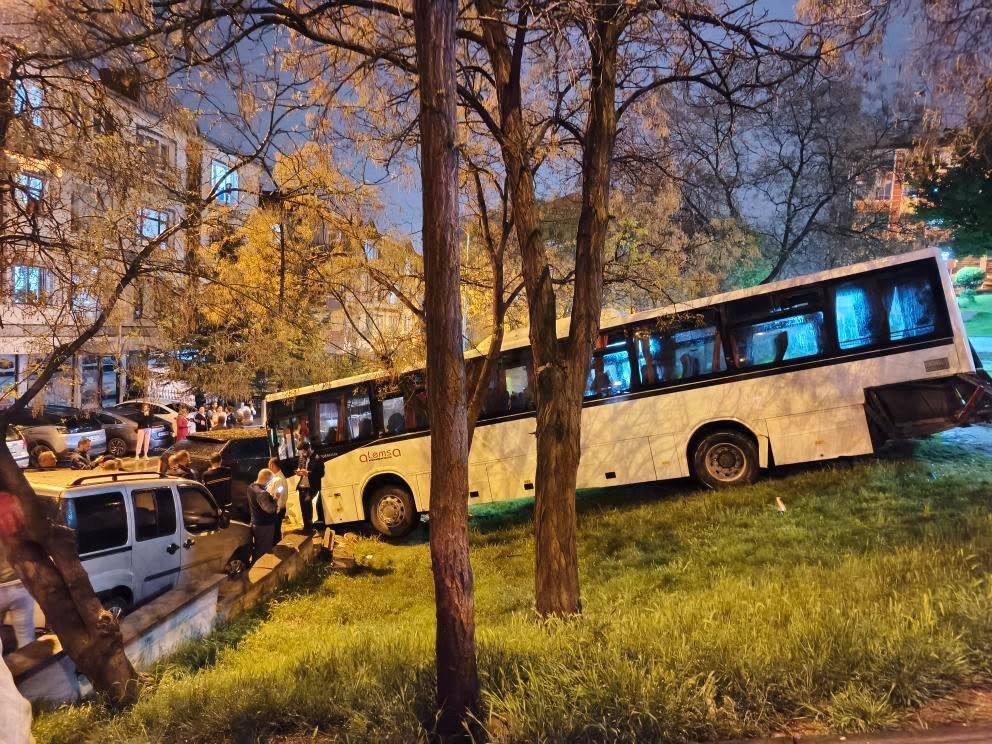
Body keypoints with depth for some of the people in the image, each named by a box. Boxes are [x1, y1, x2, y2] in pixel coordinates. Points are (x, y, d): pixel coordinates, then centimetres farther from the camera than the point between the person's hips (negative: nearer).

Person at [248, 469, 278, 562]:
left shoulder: (251, 487, 0)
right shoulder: (261, 493, -31)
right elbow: (270, 509, -32)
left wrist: (270, 496, 1)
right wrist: (275, 499, -19)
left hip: (255, 523, 10)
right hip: (265, 526, -10)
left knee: (256, 548, 25)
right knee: (264, 550, 7)